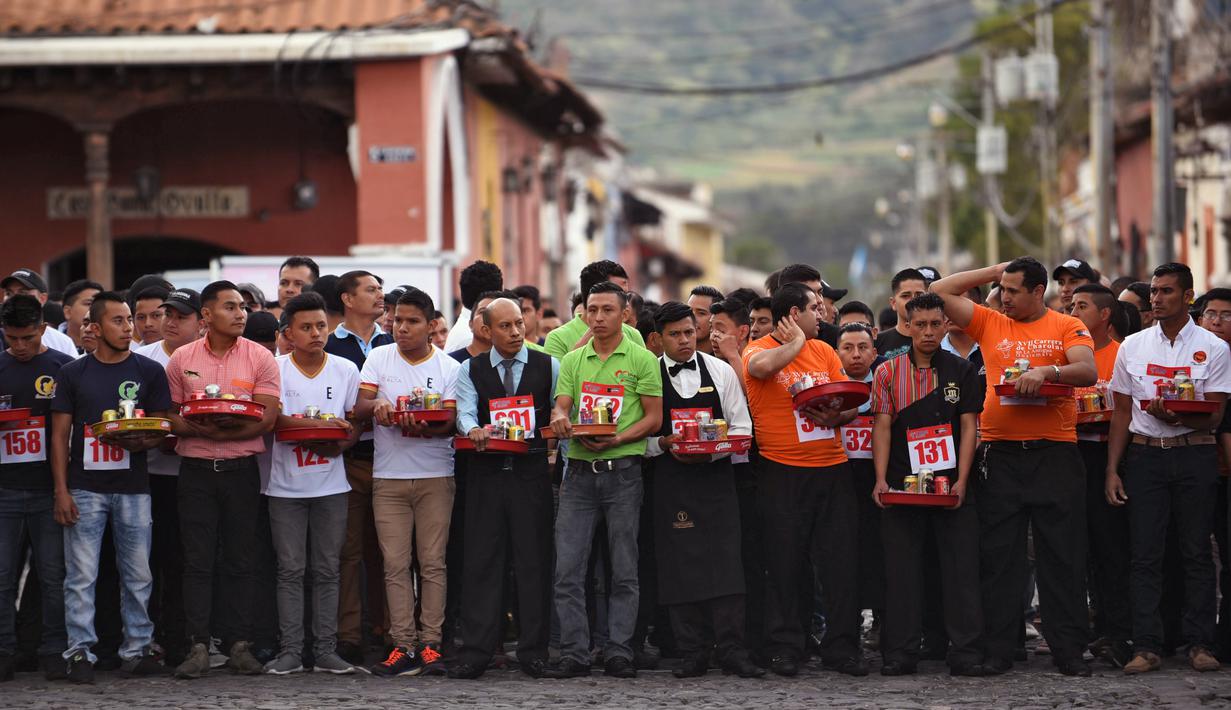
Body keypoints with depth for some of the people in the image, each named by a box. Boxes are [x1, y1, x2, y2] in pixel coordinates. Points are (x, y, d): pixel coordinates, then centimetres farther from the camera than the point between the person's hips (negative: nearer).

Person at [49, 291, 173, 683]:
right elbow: (60, 434, 5)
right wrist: (61, 490, -3)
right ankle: (80, 651, 0)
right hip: (84, 488, -1)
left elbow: (161, 429, 7)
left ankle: (137, 648, 11)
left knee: (138, 575, 3)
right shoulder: (73, 373, 5)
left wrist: (142, 442, -17)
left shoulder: (149, 371, 6)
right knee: (81, 576, -3)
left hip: (133, 488, 1)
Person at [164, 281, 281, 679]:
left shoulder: (259, 358, -1)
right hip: (196, 470, 1)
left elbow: (266, 419, -8)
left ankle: (240, 646, 9)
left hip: (241, 469, -1)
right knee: (198, 560, 0)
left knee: (240, 560, 4)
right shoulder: (181, 359, 5)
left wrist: (214, 431, -18)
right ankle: (198, 648, 1)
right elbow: (170, 416, 5)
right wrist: (194, 428, -17)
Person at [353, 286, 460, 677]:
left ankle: (431, 644, 1)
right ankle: (403, 645, -1)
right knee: (395, 565, -2)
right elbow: (359, 409, -1)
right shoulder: (379, 358, 8)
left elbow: (450, 421, -3)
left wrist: (424, 429, -24)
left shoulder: (448, 367, 5)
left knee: (433, 563, -2)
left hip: (435, 475, -1)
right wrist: (377, 403, -24)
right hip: (388, 476, 1)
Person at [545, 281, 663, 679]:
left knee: (624, 568, 1)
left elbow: (654, 418, -2)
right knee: (567, 567, -2)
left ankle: (619, 650, 7)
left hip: (623, 470, -3)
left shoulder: (642, 360, 1)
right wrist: (560, 419, -17)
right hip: (579, 470, 3)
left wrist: (615, 440, -16)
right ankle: (574, 653, 1)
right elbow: (560, 407, 8)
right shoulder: (572, 361, 13)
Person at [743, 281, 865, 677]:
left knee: (840, 559, 3)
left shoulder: (824, 350, 14)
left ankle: (841, 647, 9)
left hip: (832, 468, 4)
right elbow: (762, 366, -28)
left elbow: (851, 403, 13)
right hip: (782, 471, -4)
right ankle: (784, 648, 7)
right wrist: (796, 343, -11)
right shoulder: (758, 350, -2)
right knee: (784, 562, 0)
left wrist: (836, 416, -9)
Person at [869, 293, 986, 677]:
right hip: (902, 485, 0)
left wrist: (961, 481, -8)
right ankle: (900, 653, 6)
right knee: (901, 569, 1)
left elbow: (968, 426, 2)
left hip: (951, 485, 0)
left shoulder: (962, 371, 7)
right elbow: (882, 426, 2)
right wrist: (881, 480, -10)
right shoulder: (888, 373, 7)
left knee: (962, 567, -3)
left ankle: (966, 653, 0)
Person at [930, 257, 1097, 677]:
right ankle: (999, 650, 7)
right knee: (998, 555, 2)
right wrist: (995, 272, 9)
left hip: (1055, 453, -2)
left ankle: (1068, 650, 4)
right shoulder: (990, 324, 12)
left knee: (1062, 555, 0)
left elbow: (1088, 372, -8)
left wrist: (1046, 370, -24)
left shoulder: (1067, 327, 5)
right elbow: (940, 292, 9)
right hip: (1000, 452, 2)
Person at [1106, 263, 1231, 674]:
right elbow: (1122, 413, 12)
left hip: (1194, 454, -2)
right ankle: (1146, 648, -1)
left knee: (1196, 551, 0)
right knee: (1145, 554, -2)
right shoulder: (1132, 346, 10)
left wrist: (1178, 419, -21)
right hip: (1144, 454, 2)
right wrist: (1112, 470, 5)